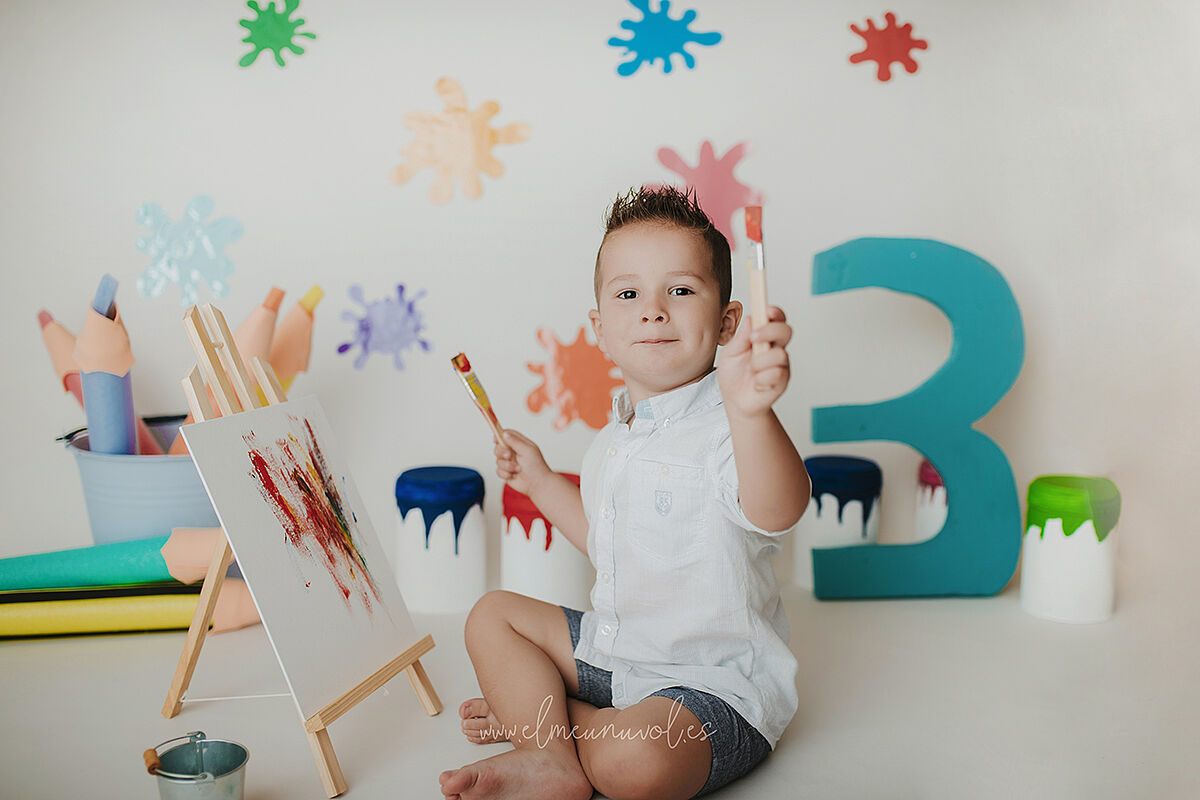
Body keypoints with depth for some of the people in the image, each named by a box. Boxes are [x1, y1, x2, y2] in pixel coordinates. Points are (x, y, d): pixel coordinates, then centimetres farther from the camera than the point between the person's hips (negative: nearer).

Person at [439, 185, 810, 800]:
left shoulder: (724, 425, -21)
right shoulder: (613, 442, 7)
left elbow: (777, 511, -44)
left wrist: (751, 408, -62)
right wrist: (540, 482, 20)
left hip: (712, 679, -8)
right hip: (613, 651, 9)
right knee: (492, 615, 11)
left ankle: (536, 715, -3)